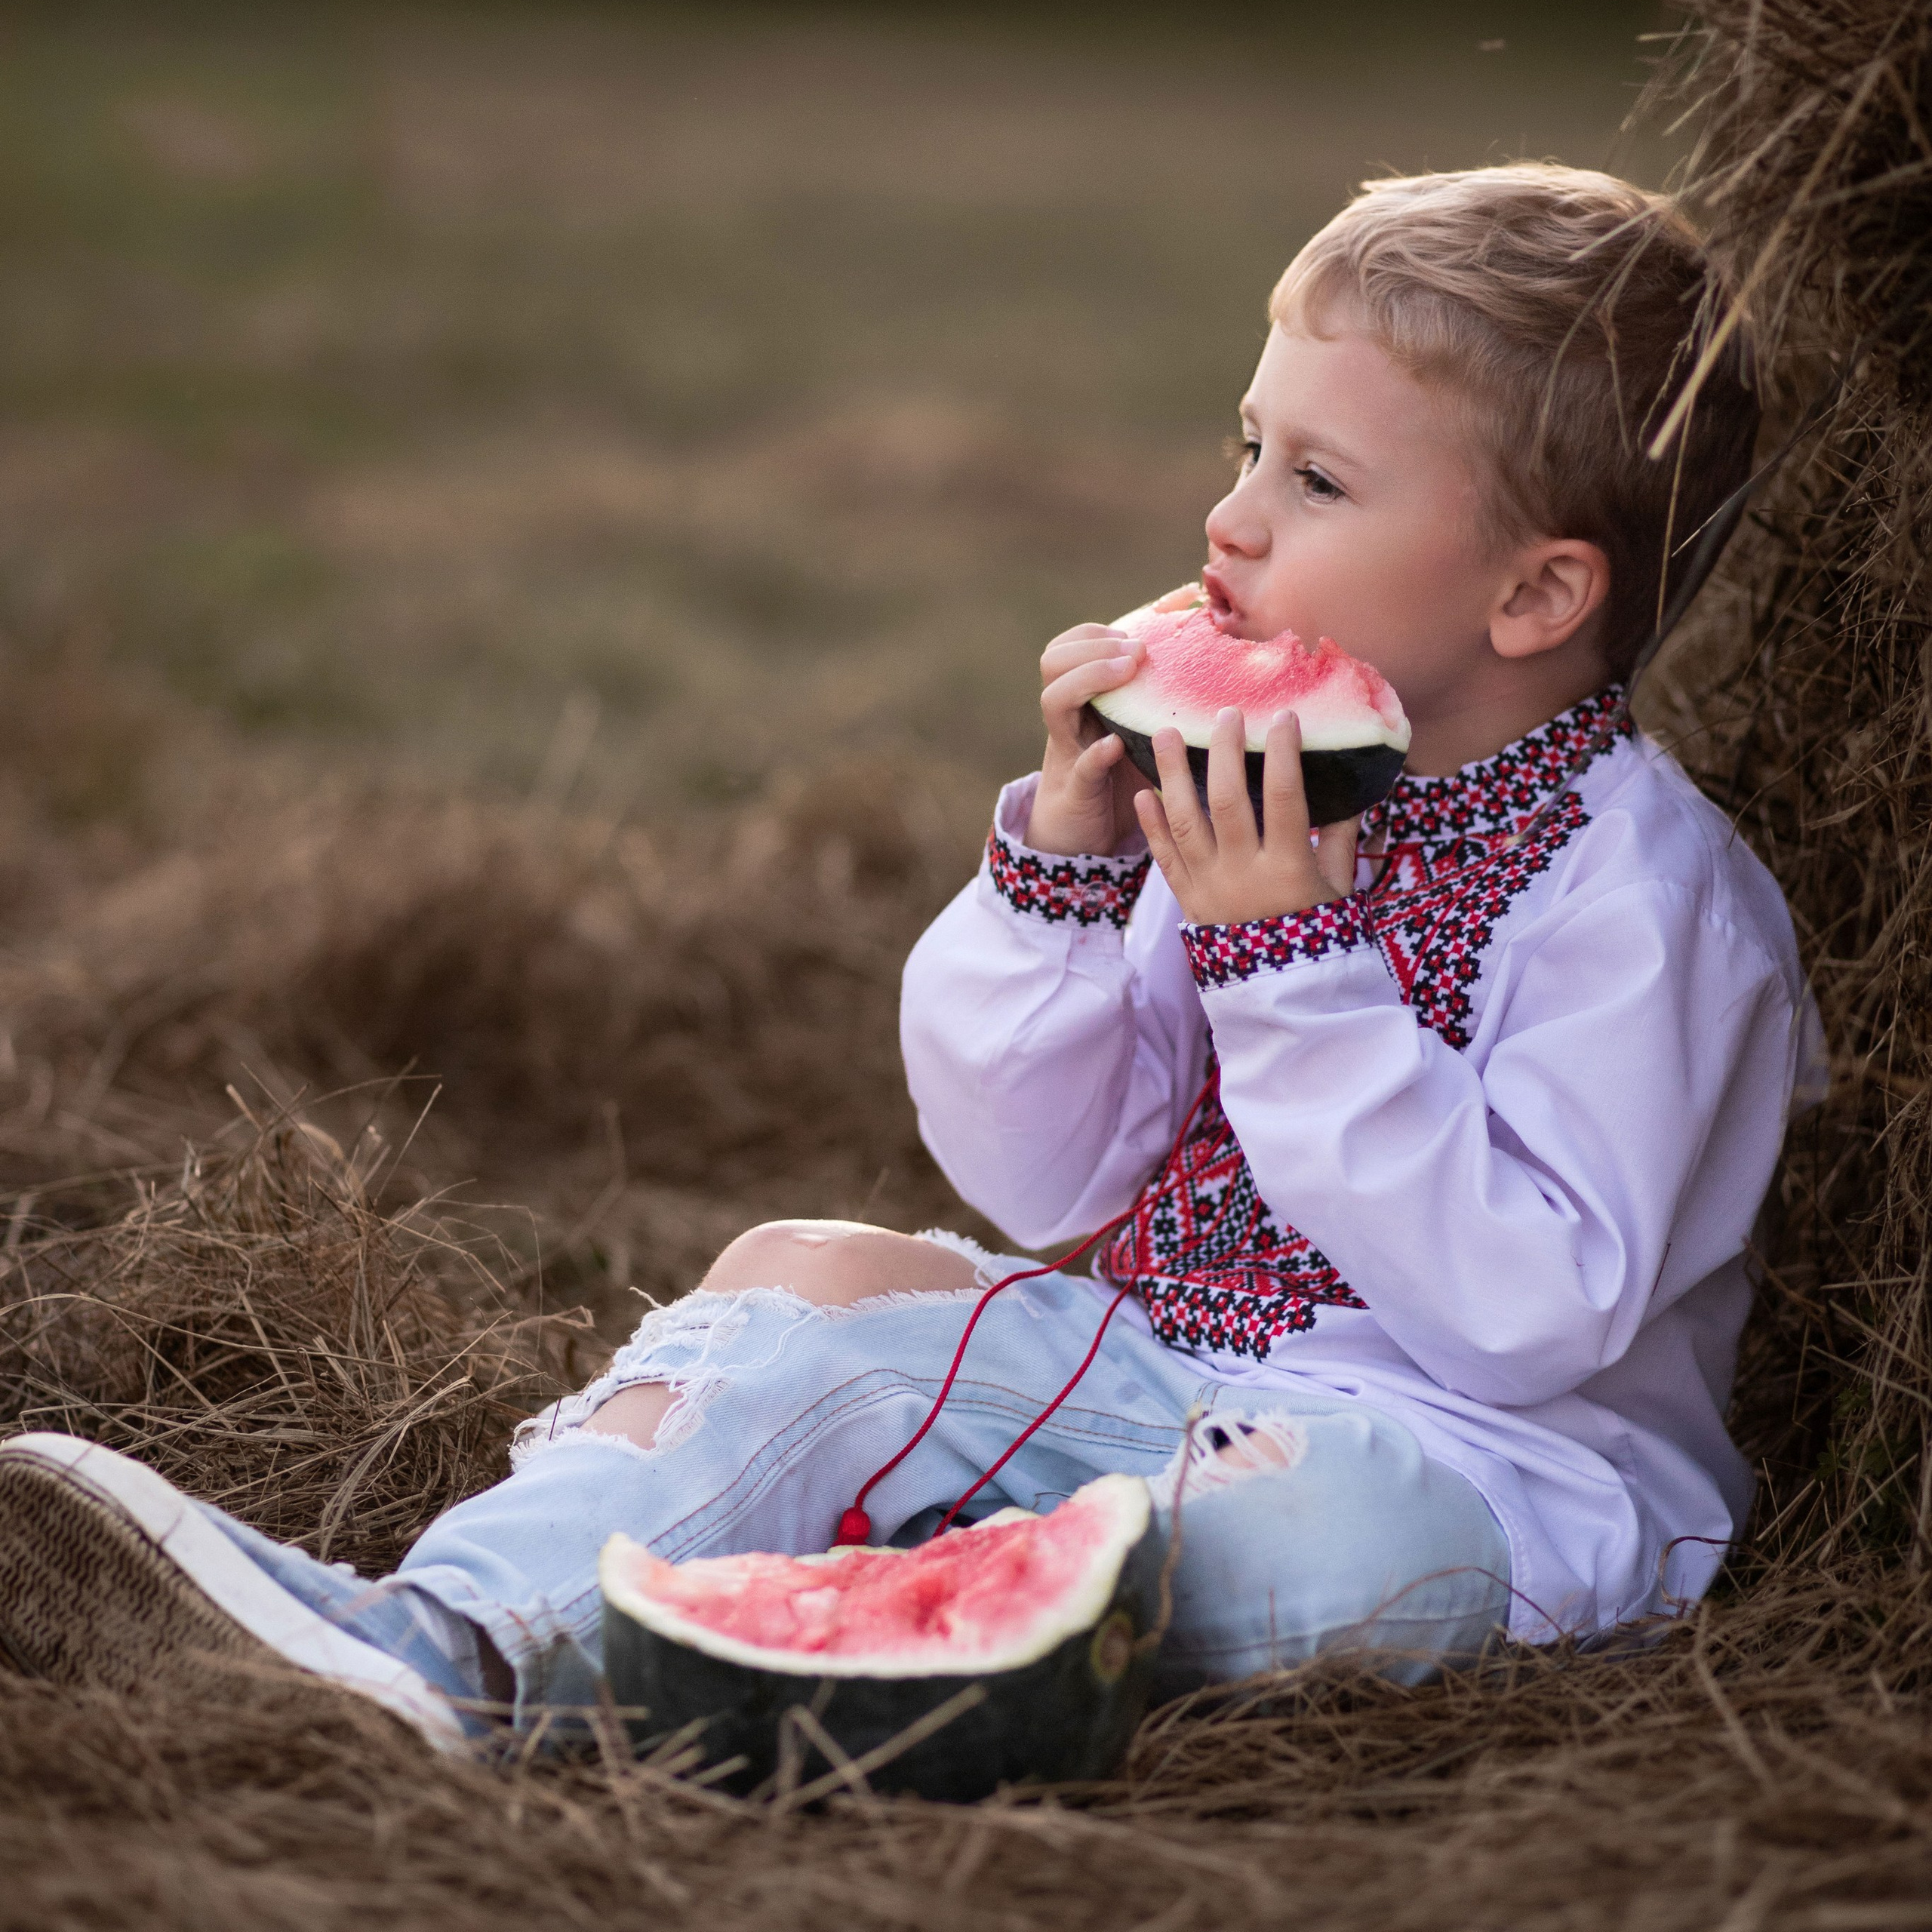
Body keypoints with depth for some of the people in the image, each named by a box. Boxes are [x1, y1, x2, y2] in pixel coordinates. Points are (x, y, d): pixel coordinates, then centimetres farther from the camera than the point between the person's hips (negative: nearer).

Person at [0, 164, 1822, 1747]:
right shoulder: (1256, 795, 7)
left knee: (1334, 1517, -39)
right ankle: (434, 1642, -25)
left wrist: (1290, 961, -25)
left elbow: (1534, 1314, -23)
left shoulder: (1644, 889, -13)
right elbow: (1040, 1181, 7)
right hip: (1165, 1371, 7)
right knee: (815, 1274, -7)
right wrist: (1067, 854, -8)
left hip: (1491, 1464, -6)